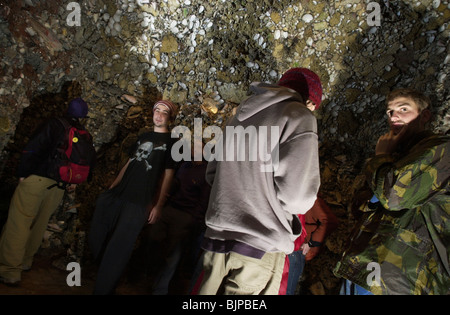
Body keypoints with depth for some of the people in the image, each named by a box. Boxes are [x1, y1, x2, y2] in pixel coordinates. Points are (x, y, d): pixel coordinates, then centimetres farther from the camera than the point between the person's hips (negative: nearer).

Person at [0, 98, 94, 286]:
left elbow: (32, 149, -12)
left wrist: (22, 173, -3)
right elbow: (91, 160, 15)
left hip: (37, 180, -5)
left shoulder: (54, 125, -5)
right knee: (39, 224, 17)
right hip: (59, 187, 5)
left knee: (19, 223, 0)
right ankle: (25, 262, 29)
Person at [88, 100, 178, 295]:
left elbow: (168, 175, -4)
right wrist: (112, 187, 15)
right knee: (97, 238, 10)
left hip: (139, 203, -6)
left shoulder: (172, 142, 0)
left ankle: (103, 289, 11)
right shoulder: (143, 137, 18)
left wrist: (158, 206, -9)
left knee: (117, 248, -4)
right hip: (117, 195, 6)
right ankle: (104, 270, 34)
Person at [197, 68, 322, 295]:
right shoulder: (299, 117, -6)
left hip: (217, 234, 7)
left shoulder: (241, 115, 16)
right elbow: (296, 196, -16)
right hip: (261, 245, -6)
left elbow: (212, 173, 19)